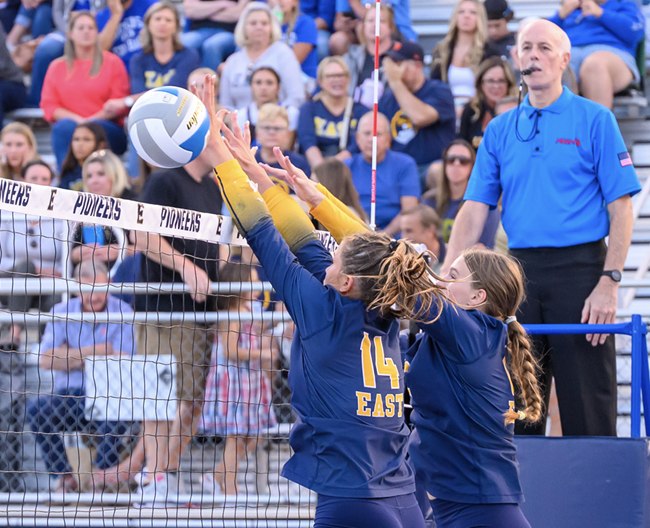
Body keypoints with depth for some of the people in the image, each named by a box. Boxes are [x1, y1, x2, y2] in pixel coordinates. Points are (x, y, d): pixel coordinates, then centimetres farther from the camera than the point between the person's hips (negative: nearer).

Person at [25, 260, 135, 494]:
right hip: (68, 395, 2)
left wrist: (72, 356, -13)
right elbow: (45, 360, -8)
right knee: (36, 409, -29)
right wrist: (94, 352, -12)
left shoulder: (122, 312, 0)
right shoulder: (62, 312, 5)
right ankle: (65, 477, -16)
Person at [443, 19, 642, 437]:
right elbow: (475, 210, 9)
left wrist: (609, 283, -13)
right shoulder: (500, 131, 12)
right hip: (521, 270, 4)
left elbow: (621, 209, -4)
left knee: (588, 403, -4)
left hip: (579, 266, -4)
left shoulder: (594, 120, 1)